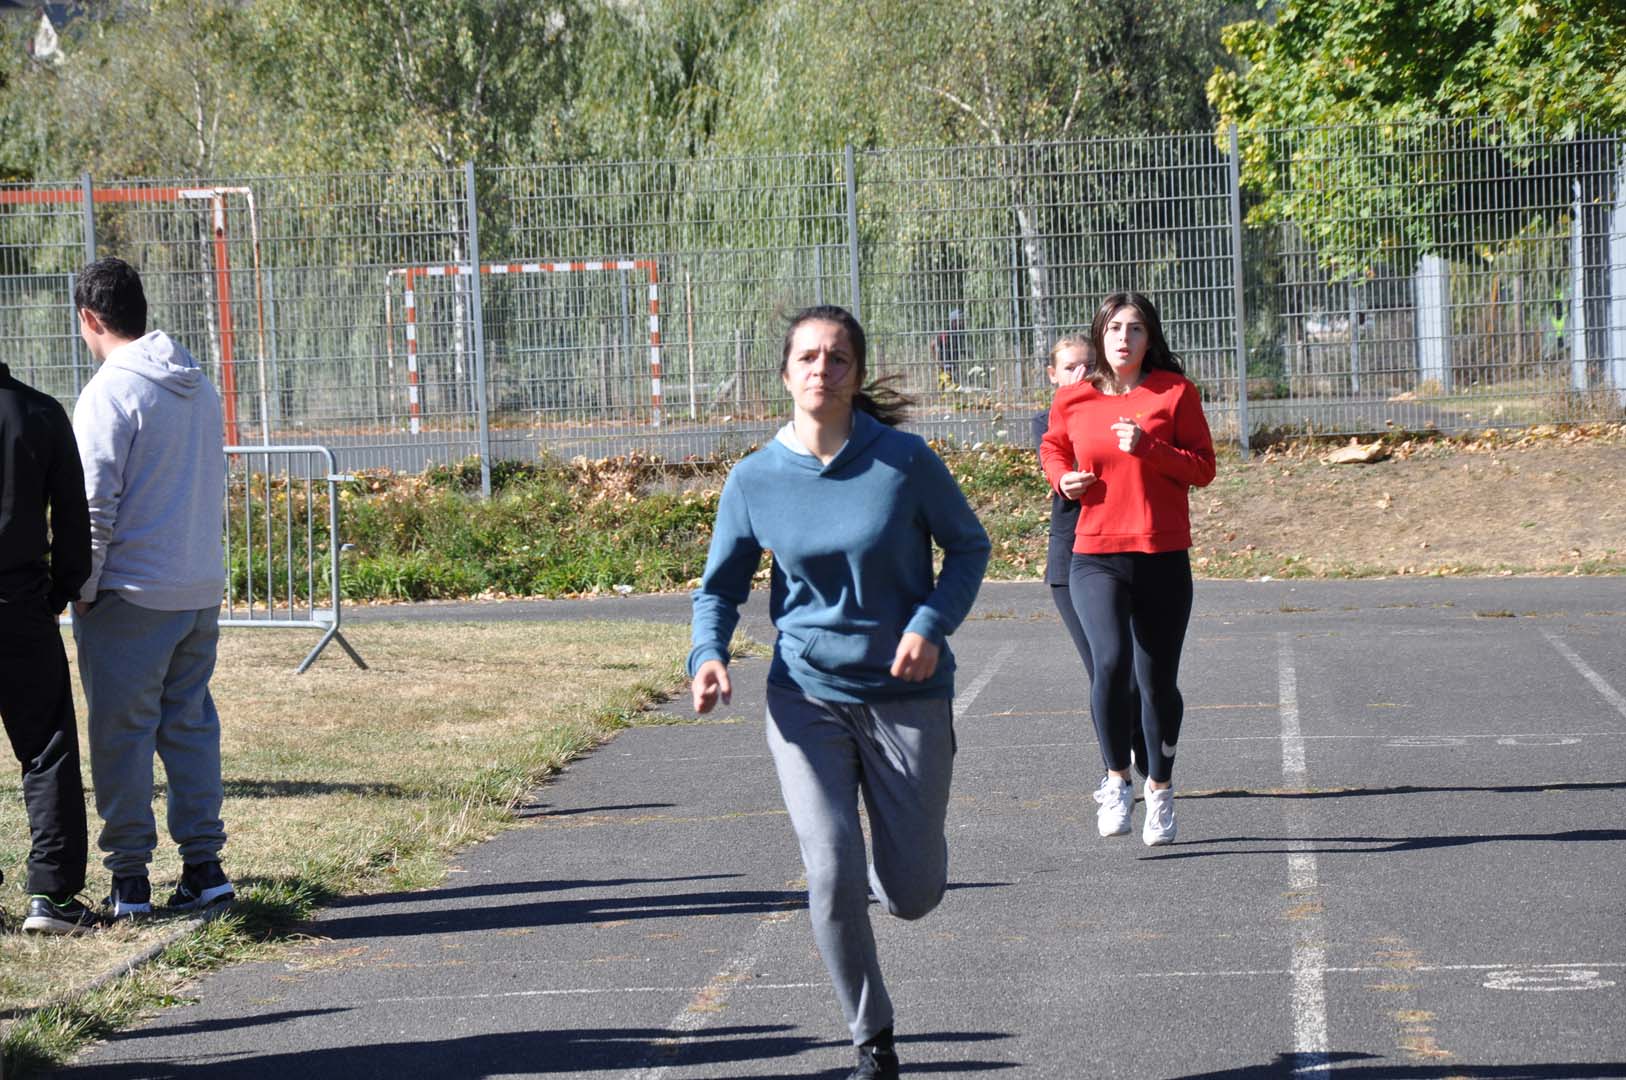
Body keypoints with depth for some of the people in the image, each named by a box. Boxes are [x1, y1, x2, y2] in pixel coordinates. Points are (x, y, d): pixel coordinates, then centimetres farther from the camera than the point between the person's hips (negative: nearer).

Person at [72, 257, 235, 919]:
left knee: (122, 734, 1)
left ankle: (129, 878, 3)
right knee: (190, 726, 13)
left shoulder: (111, 392, -13)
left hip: (131, 593, -7)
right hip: (201, 588, 7)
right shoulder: (200, 388, 10)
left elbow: (94, 502, -16)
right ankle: (203, 867, 11)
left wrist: (84, 587, -7)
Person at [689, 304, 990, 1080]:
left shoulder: (904, 461, -11)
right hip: (807, 700, 1)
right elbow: (721, 585, 7)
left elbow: (968, 546, 1)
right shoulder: (756, 479, -5)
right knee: (833, 878, -11)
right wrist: (709, 654, -13)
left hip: (907, 692, -1)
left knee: (913, 895, 5)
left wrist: (932, 624, -15)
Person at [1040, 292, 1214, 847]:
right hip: (1095, 556, 0)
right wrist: (1062, 478, 2)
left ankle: (1160, 791, 28)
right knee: (1111, 661, -22)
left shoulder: (1175, 391, 0)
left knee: (1157, 680, 7)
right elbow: (1053, 446, 24)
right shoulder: (1073, 400, 5)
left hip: (1163, 556, 0)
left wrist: (1149, 448, -16)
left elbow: (1203, 467, -1)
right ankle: (1116, 779, -4)